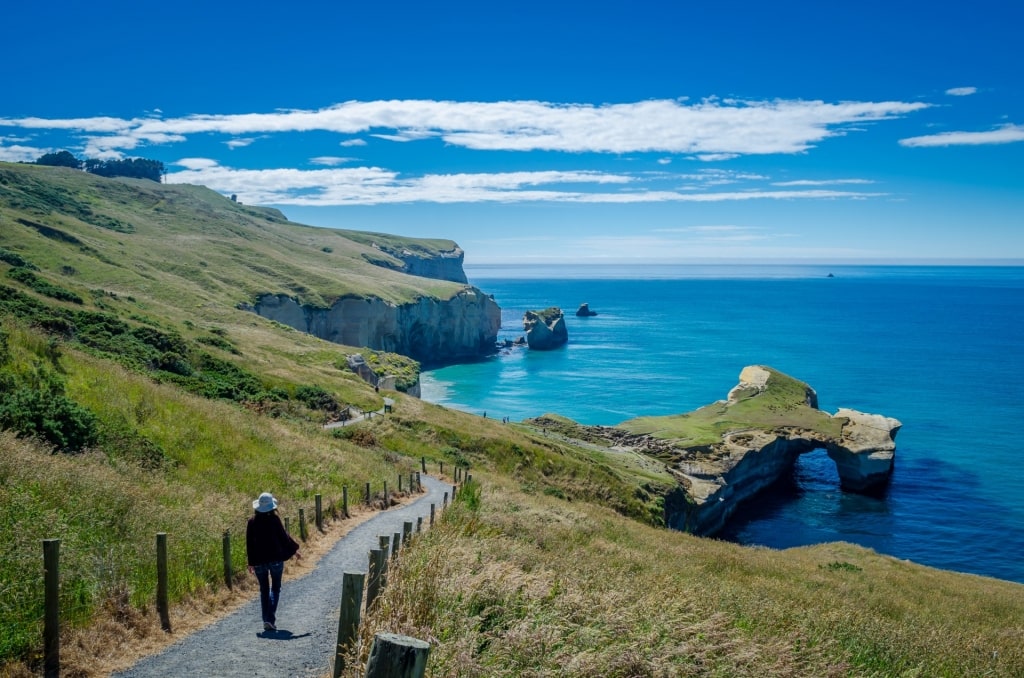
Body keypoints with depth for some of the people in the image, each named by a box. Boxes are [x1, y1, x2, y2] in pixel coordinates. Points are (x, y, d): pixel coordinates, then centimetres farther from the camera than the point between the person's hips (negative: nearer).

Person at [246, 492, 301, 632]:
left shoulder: (252, 521, -1)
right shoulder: (274, 519, -10)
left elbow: (249, 543, 2)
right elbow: (284, 536, -5)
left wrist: (251, 562, 9)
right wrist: (295, 549, 9)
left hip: (259, 561, 2)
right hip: (275, 558, -2)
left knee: (264, 590, 13)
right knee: (275, 588, 9)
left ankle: (266, 620, 8)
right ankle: (271, 618, -5)